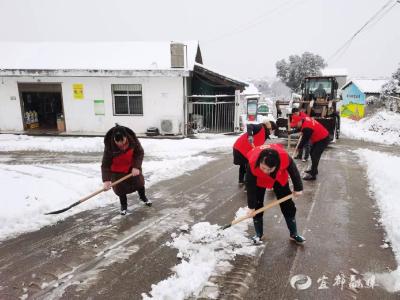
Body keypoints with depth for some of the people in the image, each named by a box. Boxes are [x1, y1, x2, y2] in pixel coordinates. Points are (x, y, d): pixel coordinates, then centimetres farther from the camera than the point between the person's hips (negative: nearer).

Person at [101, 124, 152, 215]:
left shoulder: (133, 139, -30)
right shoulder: (109, 146, -33)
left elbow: (140, 152, -18)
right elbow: (105, 164, -29)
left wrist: (136, 166, -29)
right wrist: (106, 180, -38)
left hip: (132, 166, 2)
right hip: (117, 170, -2)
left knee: (139, 180, 13)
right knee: (120, 187, 1)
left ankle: (143, 197, 43)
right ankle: (123, 204, 29)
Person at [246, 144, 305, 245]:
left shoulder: (284, 157, -41)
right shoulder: (252, 163, -41)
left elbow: (293, 170, -18)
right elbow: (250, 186, -28)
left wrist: (298, 188, -8)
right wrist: (251, 207, -19)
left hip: (279, 178, 1)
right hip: (259, 181, -1)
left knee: (288, 205, 4)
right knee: (257, 206, -4)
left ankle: (293, 234, 23)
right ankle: (259, 234, 18)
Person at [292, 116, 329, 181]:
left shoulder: (306, 128, -31)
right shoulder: (305, 119, -4)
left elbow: (305, 139, -19)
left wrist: (299, 147, -6)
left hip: (323, 140, -10)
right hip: (318, 138, 10)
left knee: (315, 156, -13)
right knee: (312, 153, 17)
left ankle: (313, 175, -9)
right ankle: (314, 169, 32)